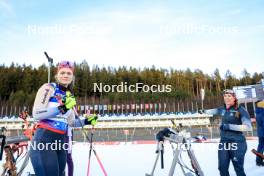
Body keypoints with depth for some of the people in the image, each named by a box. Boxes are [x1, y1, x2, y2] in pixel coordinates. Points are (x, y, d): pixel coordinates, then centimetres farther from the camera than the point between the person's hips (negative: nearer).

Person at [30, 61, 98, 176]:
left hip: (61, 141, 7)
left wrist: (86, 121, 3)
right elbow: (36, 114, -15)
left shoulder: (69, 96, 14)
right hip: (44, 140, -7)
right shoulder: (48, 88, -4)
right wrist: (61, 108, -25)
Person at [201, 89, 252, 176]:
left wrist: (229, 126, -23)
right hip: (223, 142, 5)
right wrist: (204, 111, 39)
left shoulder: (241, 110, -10)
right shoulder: (222, 109, 5)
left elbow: (248, 127, -20)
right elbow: (214, 111, 27)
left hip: (237, 143, -5)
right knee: (222, 168, 8)